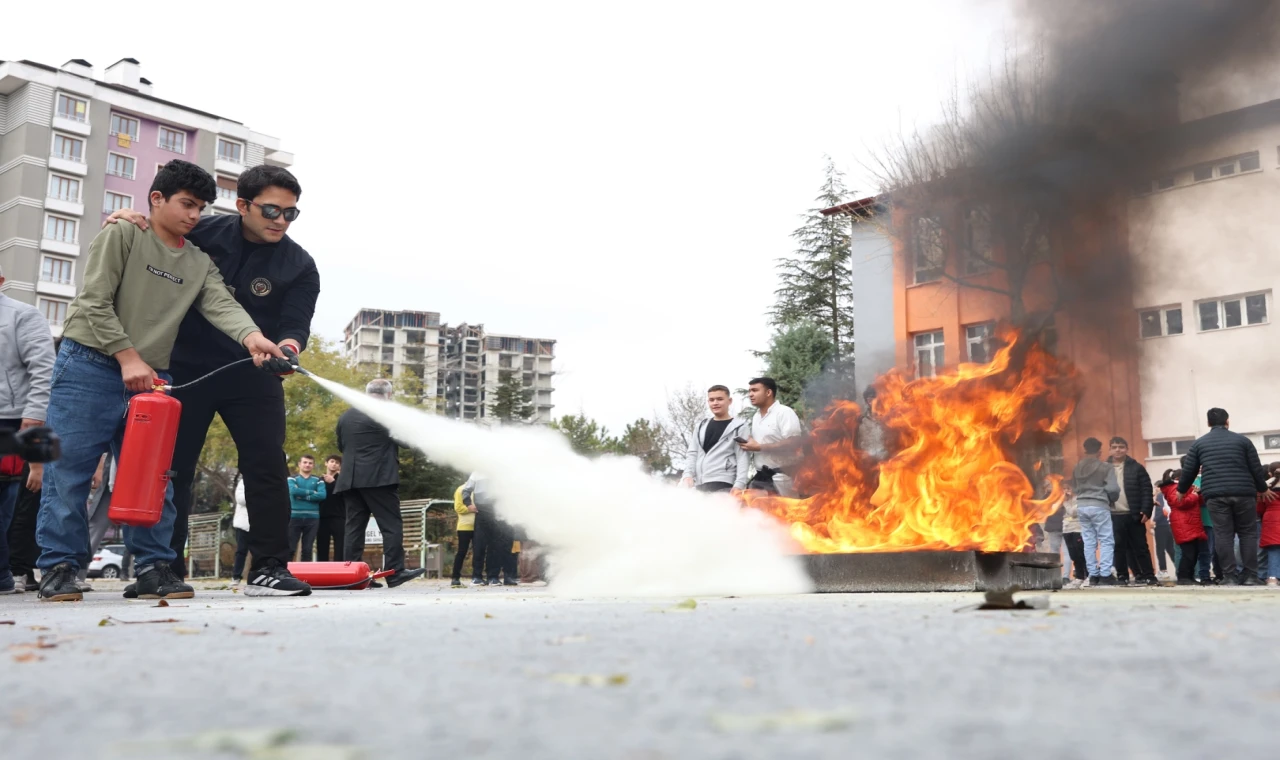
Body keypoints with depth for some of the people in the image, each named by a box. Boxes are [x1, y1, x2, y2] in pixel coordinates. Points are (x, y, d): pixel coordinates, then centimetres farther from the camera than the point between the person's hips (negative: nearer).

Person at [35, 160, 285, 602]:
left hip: (151, 378, 5)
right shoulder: (121, 236, 0)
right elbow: (95, 303, -7)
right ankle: (59, 566, 6)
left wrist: (251, 336, -26)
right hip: (89, 367, -4)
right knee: (69, 471, -3)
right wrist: (128, 357, -15)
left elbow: (222, 306, -5)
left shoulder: (200, 264, 13)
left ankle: (154, 568, 7)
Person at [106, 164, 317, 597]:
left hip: (252, 377, -1)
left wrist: (288, 345, -40)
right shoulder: (204, 233, -4)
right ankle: (166, 568, 19)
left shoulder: (299, 265, -7)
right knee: (173, 468, 7)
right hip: (187, 369, 1)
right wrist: (130, 218, -11)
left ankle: (269, 568, -2)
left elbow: (296, 323, -16)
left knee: (267, 467, -8)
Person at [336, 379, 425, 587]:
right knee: (392, 525, -4)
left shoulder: (345, 416, 15)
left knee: (354, 526, 6)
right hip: (379, 478, -7)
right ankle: (395, 572, -8)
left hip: (350, 479, 7)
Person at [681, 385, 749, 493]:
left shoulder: (739, 426, 5)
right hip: (699, 485, 6)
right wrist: (688, 474, 0)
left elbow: (742, 457, -4)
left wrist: (739, 484, -16)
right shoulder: (701, 427, 22)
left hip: (722, 484, -6)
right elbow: (692, 453, 18)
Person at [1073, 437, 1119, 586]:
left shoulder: (1077, 468, 9)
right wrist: (1112, 499, 7)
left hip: (1082, 506, 5)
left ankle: (1093, 575, 7)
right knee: (1106, 541, 1)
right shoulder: (1106, 467, -6)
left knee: (1089, 542, 7)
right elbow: (1113, 488, -12)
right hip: (1099, 506, -5)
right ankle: (1105, 575, -6)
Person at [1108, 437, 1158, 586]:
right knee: (1119, 548, 4)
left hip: (1134, 515, -1)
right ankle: (1122, 577, 11)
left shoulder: (1136, 468, 5)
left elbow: (1146, 491, 0)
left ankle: (1149, 576, 8)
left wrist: (1146, 511, -10)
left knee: (1140, 547, 3)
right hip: (1113, 516, 1)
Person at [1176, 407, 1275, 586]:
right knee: (1248, 533, 7)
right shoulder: (1242, 440, 9)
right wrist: (1263, 489, 25)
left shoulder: (1199, 443, 11)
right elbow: (1256, 468, 9)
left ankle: (1231, 577, -3)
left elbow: (1188, 471, 10)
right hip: (1243, 493, 0)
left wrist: (1181, 491, 26)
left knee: (1223, 535, 0)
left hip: (1215, 495, 0)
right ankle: (1250, 576, 3)